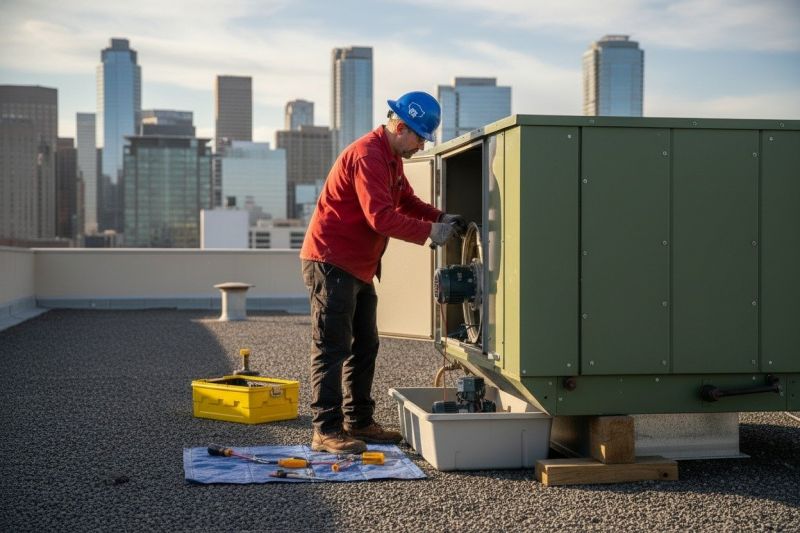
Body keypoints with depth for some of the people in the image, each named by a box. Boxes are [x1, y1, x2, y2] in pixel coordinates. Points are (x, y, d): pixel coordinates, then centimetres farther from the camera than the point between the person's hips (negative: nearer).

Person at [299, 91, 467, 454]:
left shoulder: (392, 158, 14)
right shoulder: (368, 156, -21)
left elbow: (408, 202, 18)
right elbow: (381, 217, -28)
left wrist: (442, 218, 2)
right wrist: (429, 232, -24)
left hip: (359, 267, 11)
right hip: (331, 262, -11)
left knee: (364, 347, 14)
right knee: (333, 348, -8)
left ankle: (358, 422, 23)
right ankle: (326, 430, -4)